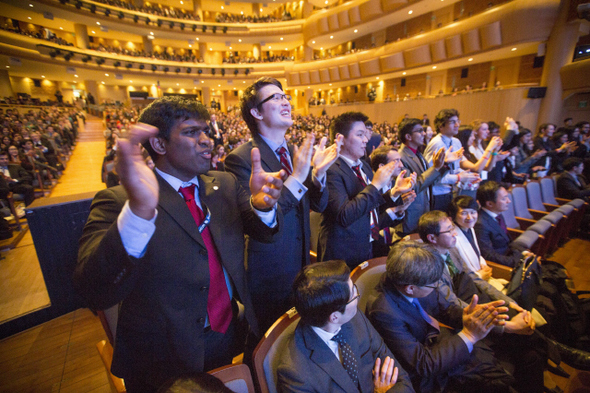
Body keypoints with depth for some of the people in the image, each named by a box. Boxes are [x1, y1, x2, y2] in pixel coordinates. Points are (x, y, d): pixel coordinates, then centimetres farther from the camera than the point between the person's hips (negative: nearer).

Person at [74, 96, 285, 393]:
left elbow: (264, 232, -6)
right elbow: (95, 294, -29)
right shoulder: (116, 201, -17)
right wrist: (139, 210, -46)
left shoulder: (225, 184, -2)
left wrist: (263, 204, -29)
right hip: (165, 359, -3)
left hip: (228, 336, 4)